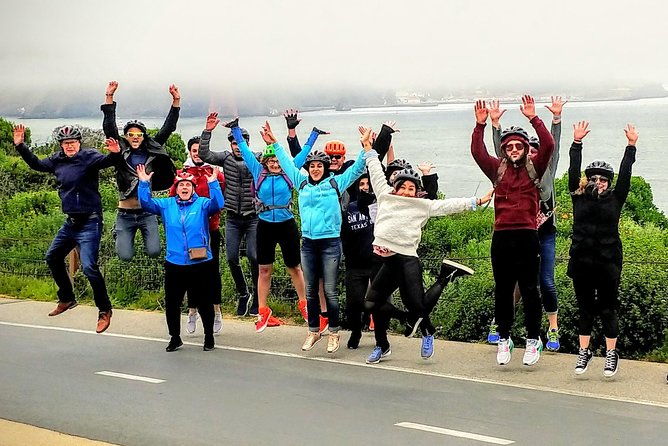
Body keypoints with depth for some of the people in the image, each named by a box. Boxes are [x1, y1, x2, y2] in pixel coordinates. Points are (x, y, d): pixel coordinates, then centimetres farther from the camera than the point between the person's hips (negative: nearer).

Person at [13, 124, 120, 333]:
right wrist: (20, 145, 15)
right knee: (53, 257, 18)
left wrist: (115, 153, -51)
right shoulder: (58, 160, 7)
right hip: (71, 222, 8)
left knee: (89, 266, -16)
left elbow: (106, 161, -29)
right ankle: (67, 299, 34)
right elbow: (36, 164, 22)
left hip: (89, 222, -8)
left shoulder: (88, 157, -12)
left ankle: (105, 310, -4)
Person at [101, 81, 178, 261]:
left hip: (147, 212, 1)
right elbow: (109, 128, -10)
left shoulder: (152, 151, 3)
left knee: (154, 252, -11)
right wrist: (109, 98, -18)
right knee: (125, 256, -5)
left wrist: (176, 101, -7)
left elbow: (167, 129, 0)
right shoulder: (120, 153, -2)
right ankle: (118, 233, 29)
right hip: (125, 214, -1)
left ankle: (144, 233, 25)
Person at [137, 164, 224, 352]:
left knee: (204, 302, 7)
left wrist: (213, 183, -29)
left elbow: (218, 204, -18)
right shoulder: (166, 205, 7)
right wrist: (144, 183, -13)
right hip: (174, 264, 3)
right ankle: (175, 337, 24)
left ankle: (209, 337, 22)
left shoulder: (202, 204, 0)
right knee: (172, 303, 9)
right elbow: (146, 203, -1)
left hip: (200, 264, -2)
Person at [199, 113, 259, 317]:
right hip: (232, 218, 3)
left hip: (253, 217, -3)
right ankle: (243, 294, 21)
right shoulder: (226, 158, 4)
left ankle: (257, 295, 7)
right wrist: (207, 131, -14)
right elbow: (204, 155, -6)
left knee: (253, 256, -10)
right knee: (232, 258, 1)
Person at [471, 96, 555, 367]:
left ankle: (533, 340, 9)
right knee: (502, 289, 8)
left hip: (526, 235, -2)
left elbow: (548, 145, -9)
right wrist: (481, 124, -10)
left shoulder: (534, 169, 5)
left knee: (529, 288, 2)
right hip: (501, 235, 2)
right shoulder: (498, 170, 10)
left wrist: (533, 118, -14)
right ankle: (504, 339, 17)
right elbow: (477, 152, -1)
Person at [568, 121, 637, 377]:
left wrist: (631, 146, -4)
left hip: (609, 262, -1)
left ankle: (611, 354, 10)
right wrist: (577, 143, -4)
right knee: (585, 309, 10)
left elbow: (624, 176, -1)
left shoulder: (615, 200, 4)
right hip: (581, 261, 1)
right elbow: (573, 171, 0)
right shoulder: (579, 198, 5)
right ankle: (584, 352, 19)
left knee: (608, 309, 3)